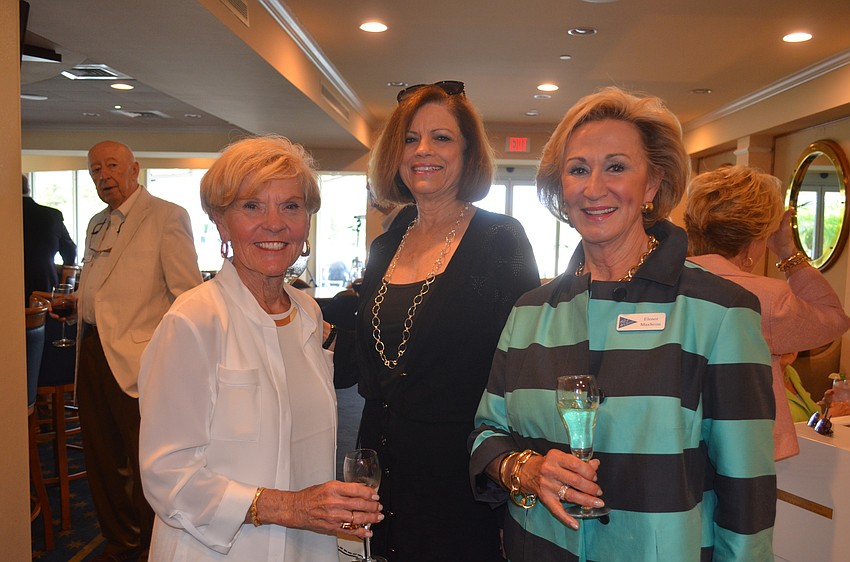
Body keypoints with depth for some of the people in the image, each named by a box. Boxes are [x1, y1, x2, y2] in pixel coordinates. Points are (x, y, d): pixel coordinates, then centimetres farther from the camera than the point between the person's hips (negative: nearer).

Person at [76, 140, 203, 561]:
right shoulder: (96, 224, 18)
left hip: (137, 361, -7)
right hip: (92, 352, 8)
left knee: (146, 466, 2)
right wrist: (72, 301, 10)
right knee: (102, 461, 17)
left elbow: (188, 295, -12)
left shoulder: (167, 217, -6)